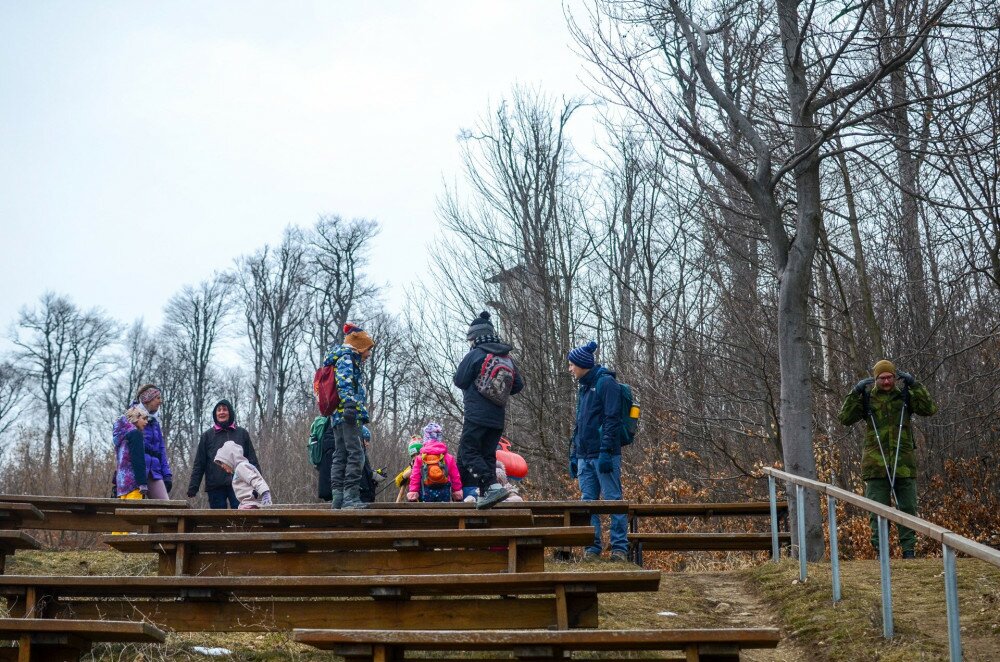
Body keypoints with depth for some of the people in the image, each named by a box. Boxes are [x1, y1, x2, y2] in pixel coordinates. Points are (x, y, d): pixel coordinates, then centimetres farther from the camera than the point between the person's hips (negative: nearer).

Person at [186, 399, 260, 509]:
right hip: (215, 487, 1)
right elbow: (199, 464, 8)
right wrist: (192, 488, 1)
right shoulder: (207, 435, 10)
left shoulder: (242, 433, 10)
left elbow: (252, 460, 10)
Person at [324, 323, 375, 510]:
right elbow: (344, 383, -18)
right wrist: (349, 404, -31)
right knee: (356, 454, -14)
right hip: (348, 415, -11)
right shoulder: (346, 358, -2)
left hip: (338, 417, 11)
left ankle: (337, 497, 7)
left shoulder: (347, 360, 28)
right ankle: (350, 496, -20)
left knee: (340, 455, 8)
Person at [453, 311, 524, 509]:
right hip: (498, 417, 7)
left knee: (468, 453, -5)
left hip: (477, 416, -7)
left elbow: (459, 380, -5)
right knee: (488, 454, 14)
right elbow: (518, 385, 13)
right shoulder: (507, 357, 11)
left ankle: (493, 487, -21)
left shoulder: (475, 355, -9)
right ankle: (485, 495, 9)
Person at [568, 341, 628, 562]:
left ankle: (619, 547, -2)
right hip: (585, 456, 8)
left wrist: (606, 451, -19)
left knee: (613, 500, -5)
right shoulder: (583, 388, 20)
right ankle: (592, 547, 9)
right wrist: (573, 454, 21)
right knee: (588, 501, 5)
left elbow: (612, 419, -13)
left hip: (604, 455, -8)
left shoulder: (606, 382, -6)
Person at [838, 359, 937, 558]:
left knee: (907, 508, 5)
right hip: (876, 464, -1)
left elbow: (930, 409, -5)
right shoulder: (866, 398, 6)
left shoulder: (905, 396, 7)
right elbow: (845, 418, -2)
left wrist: (914, 384, -10)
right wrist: (855, 392, -10)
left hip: (904, 463, 1)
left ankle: (909, 550, 12)